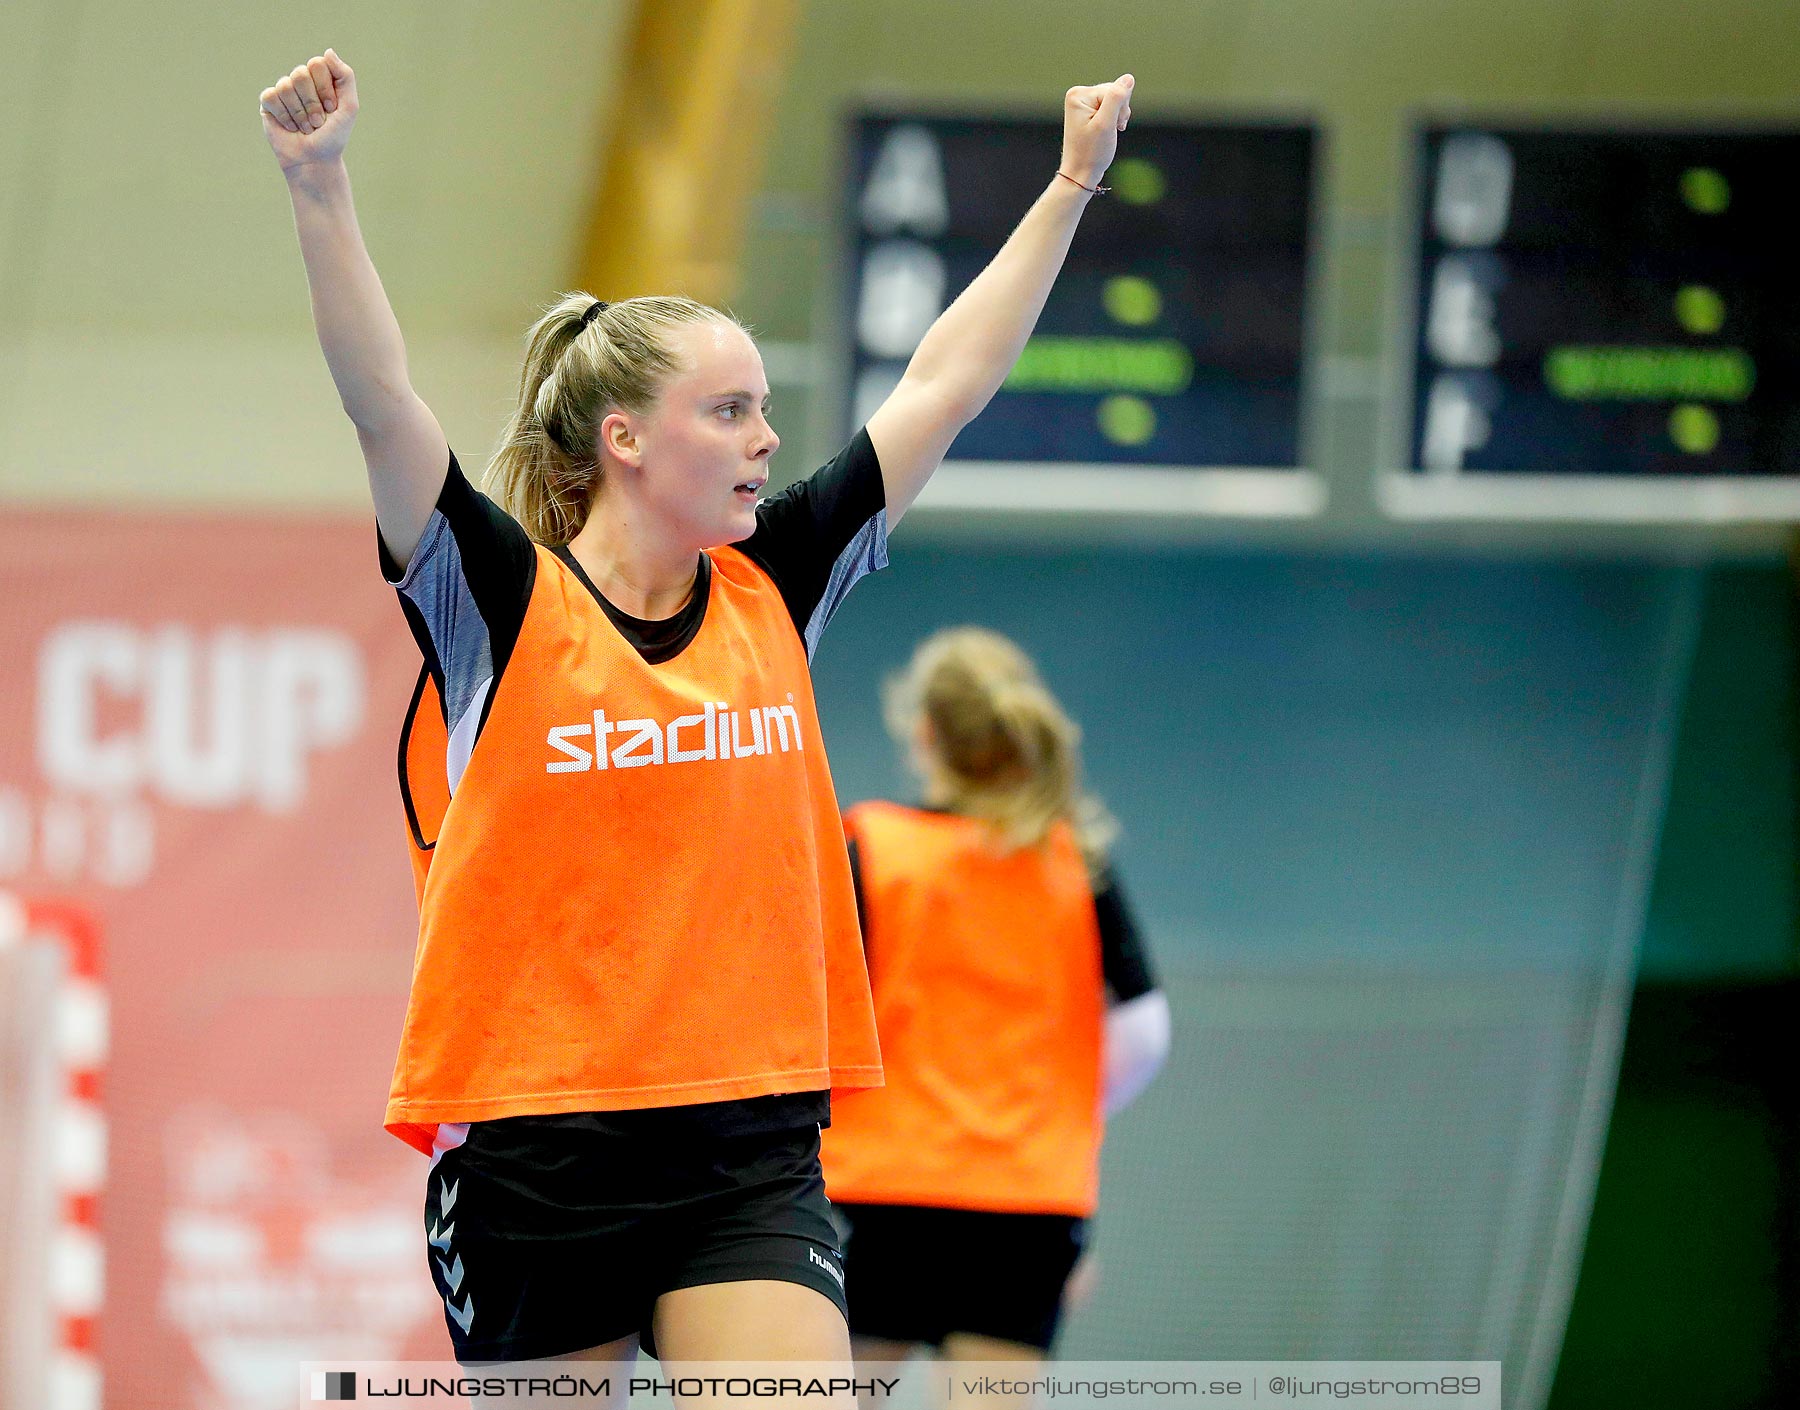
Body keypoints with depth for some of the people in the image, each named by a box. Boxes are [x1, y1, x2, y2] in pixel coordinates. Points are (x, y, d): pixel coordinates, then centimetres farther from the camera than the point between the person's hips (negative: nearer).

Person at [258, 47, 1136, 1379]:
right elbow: (386, 410, -17)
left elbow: (941, 387, 13)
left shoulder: (774, 592, 8)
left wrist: (1070, 187, 16)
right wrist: (320, 187, -29)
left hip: (751, 1155, 3)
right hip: (532, 1154, -3)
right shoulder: (504, 604, -4)